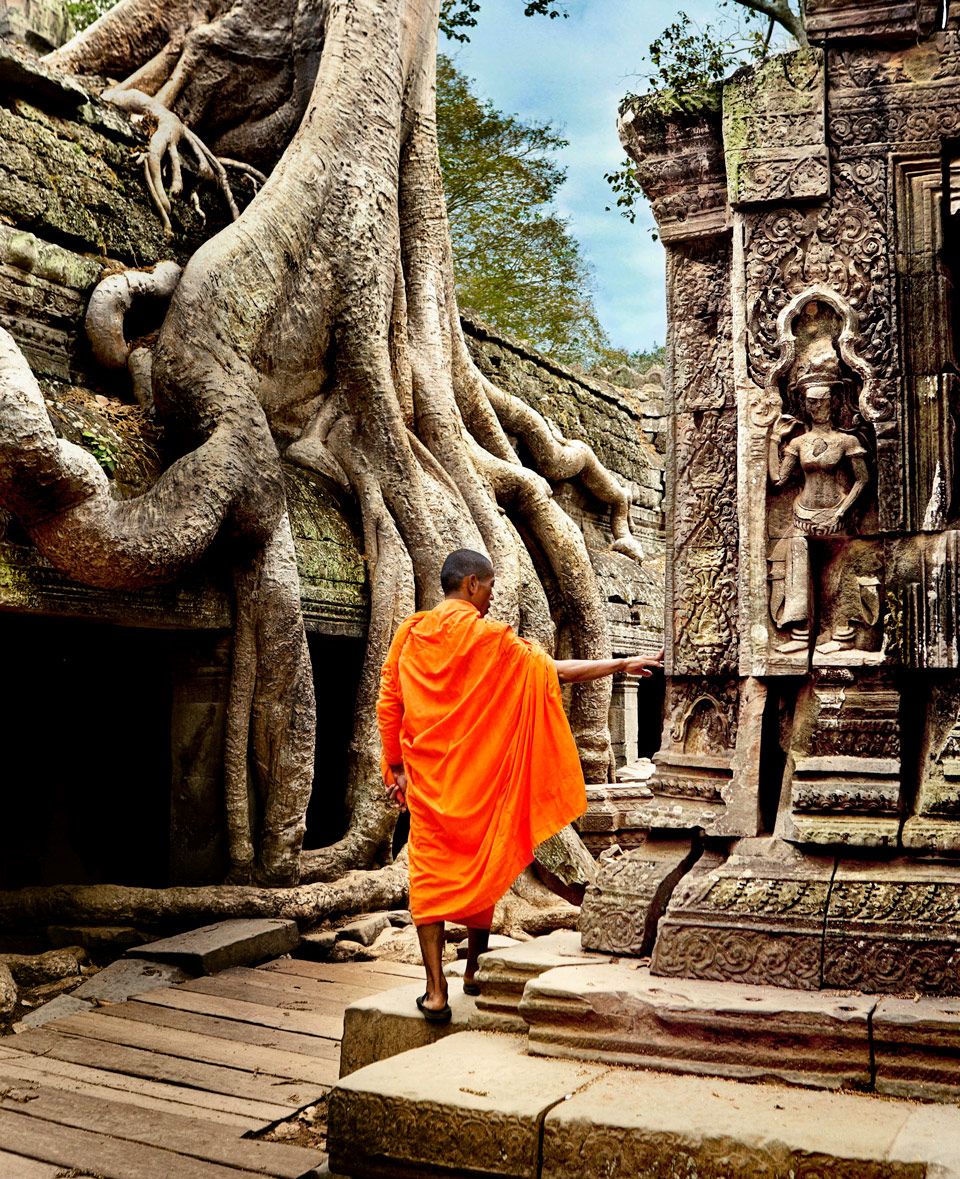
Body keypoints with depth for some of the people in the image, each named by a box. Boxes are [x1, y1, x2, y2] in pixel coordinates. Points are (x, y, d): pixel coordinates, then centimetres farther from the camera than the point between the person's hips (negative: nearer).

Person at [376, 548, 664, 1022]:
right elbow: (555, 671, -4)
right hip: (477, 774, -2)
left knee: (429, 874, 3)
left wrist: (396, 768, 10)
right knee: (481, 867, 15)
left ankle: (436, 990, -3)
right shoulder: (488, 636, -9)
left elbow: (388, 705, 3)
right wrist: (622, 664, 5)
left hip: (424, 774, 3)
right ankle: (474, 970, 28)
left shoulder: (410, 633, 3)